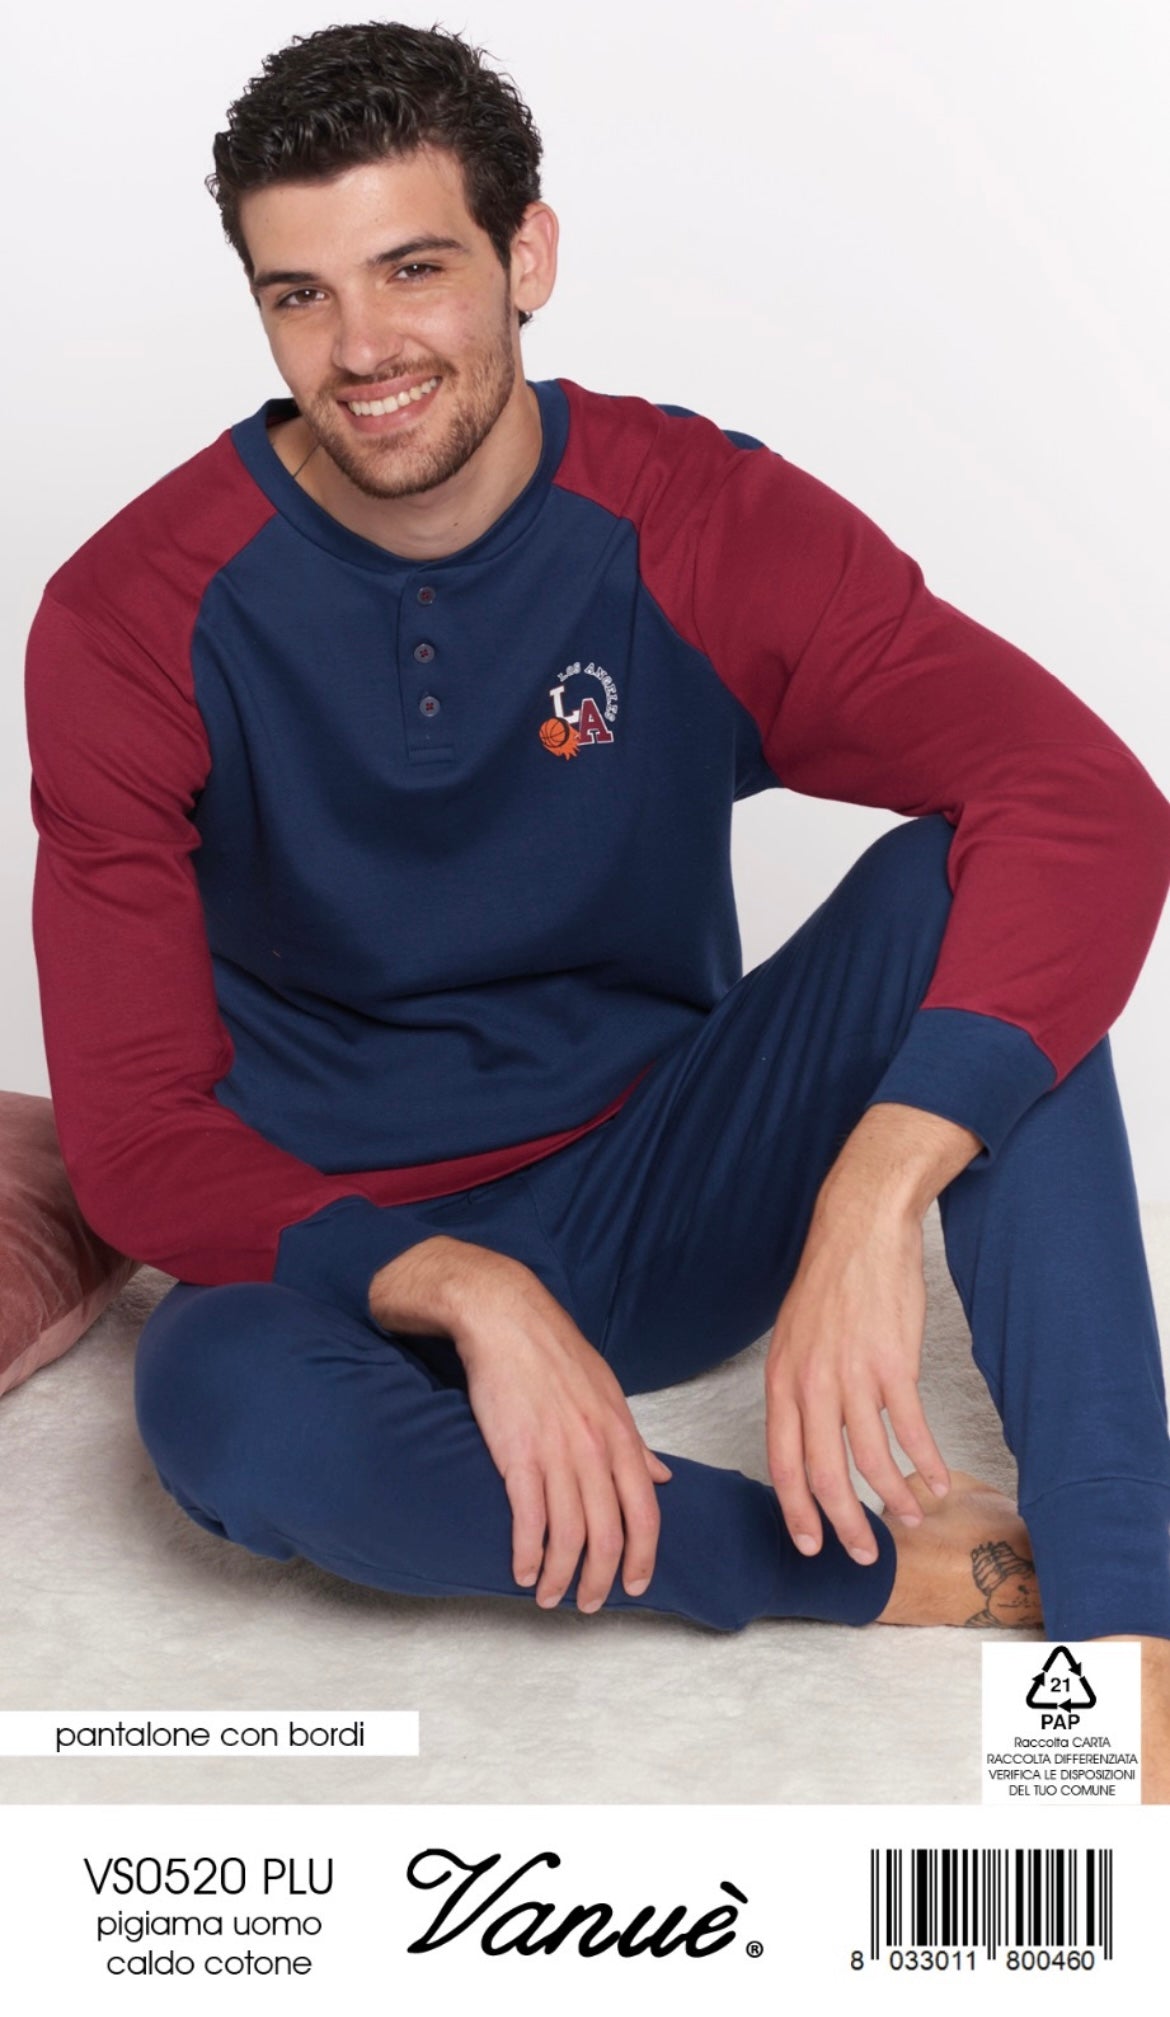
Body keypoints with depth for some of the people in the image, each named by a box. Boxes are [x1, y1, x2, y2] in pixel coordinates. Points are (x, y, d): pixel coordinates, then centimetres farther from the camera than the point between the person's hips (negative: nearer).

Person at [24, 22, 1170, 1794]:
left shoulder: (705, 523, -12)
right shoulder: (138, 618, -12)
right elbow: (138, 1131, -14)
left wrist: (874, 1198, -40)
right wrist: (465, 1295, -30)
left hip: (664, 1209, 1)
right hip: (344, 1247, 0)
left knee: (954, 886, -25)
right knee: (226, 1410, -36)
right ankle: (913, 1568, -21)